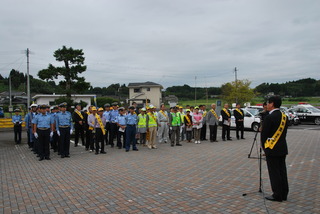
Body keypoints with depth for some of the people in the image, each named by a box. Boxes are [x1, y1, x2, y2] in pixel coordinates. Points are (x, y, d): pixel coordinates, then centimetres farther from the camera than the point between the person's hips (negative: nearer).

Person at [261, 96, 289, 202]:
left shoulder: (269, 117, -17)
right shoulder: (284, 116, 7)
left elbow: (264, 134, -13)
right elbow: (284, 132, 11)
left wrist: (264, 146, 1)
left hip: (272, 149, -8)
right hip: (282, 148, 8)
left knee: (274, 172, 1)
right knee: (282, 171, 14)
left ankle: (277, 195, 7)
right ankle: (283, 194, 23)